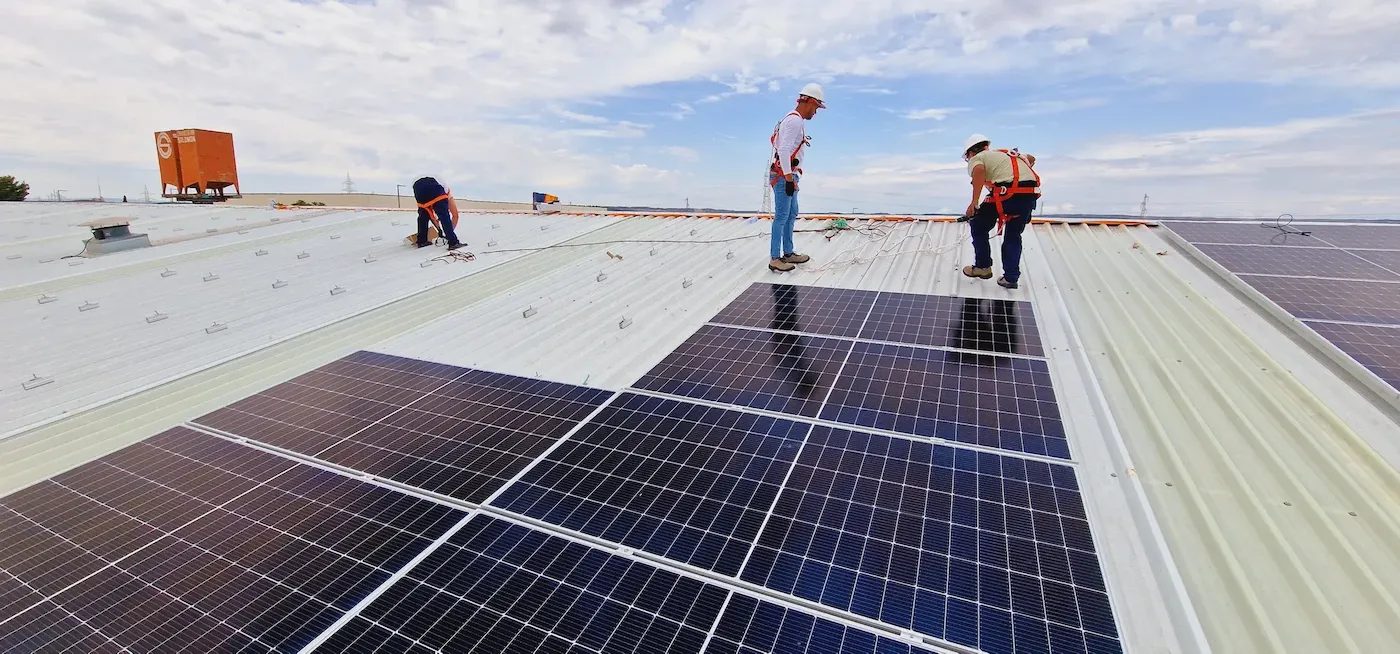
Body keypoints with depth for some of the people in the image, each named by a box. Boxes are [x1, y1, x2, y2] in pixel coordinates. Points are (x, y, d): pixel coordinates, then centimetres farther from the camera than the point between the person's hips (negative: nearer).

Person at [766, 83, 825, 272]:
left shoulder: (795, 120, 18)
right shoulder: (795, 120, -13)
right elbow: (784, 149, -24)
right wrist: (789, 177, -25)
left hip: (788, 175, 11)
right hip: (783, 176, -11)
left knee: (791, 214, 15)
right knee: (782, 216, -10)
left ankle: (788, 254, 23)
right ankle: (775, 259, -8)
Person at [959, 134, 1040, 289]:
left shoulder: (976, 158, 10)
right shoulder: (1008, 154, 30)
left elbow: (979, 170, -16)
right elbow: (1031, 158, 49)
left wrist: (974, 202, -19)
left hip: (1007, 194, -6)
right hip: (1031, 194, 7)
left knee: (979, 227, 16)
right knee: (1013, 235, 20)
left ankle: (983, 267, 22)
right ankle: (1011, 278, 18)